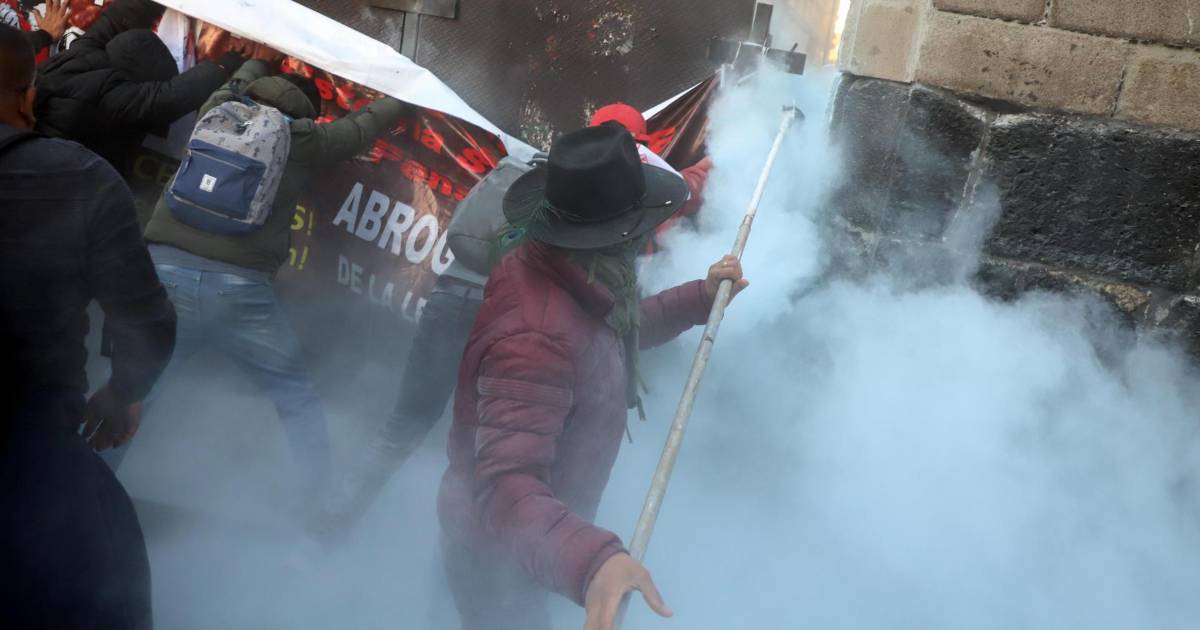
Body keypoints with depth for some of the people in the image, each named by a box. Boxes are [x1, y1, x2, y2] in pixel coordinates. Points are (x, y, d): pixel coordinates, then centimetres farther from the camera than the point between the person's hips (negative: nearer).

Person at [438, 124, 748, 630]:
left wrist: (700, 298, 4)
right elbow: (507, 487, -49)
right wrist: (590, 560, -66)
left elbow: (618, 330, 12)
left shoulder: (557, 269, -11)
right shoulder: (537, 338, -42)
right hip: (499, 549, -9)